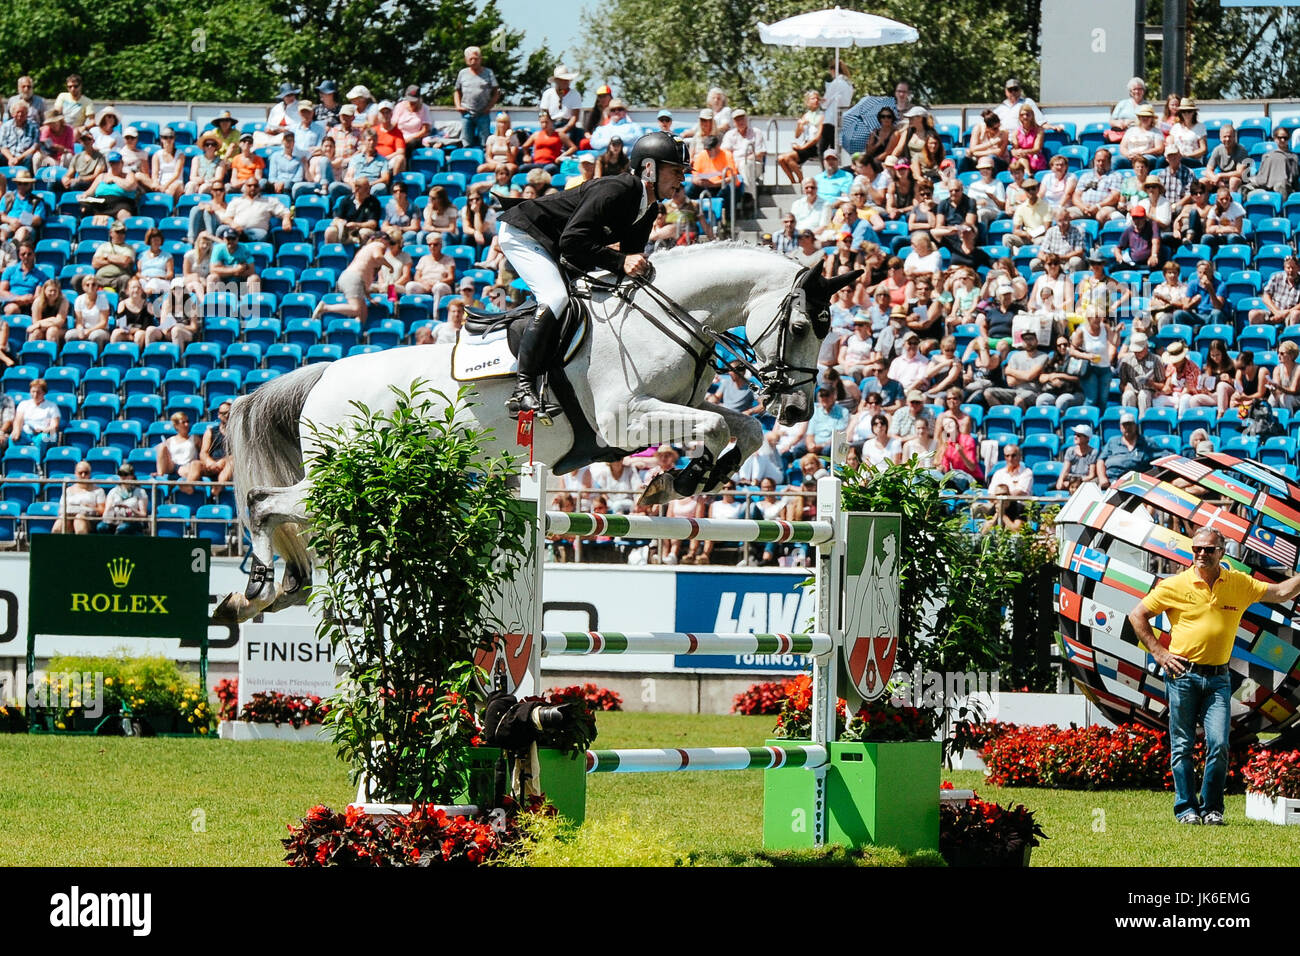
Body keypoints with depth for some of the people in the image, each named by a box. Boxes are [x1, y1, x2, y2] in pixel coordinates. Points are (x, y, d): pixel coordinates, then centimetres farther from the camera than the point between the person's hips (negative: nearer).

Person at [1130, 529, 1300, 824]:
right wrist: (1158, 653, 0)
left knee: (1219, 744, -8)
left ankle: (1212, 808, 4)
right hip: (1183, 675, -1)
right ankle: (1186, 808, 8)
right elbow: (1137, 615, 7)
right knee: (1182, 746, 1)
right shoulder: (1176, 585, 0)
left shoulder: (1239, 584, 6)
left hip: (1218, 678, 1)